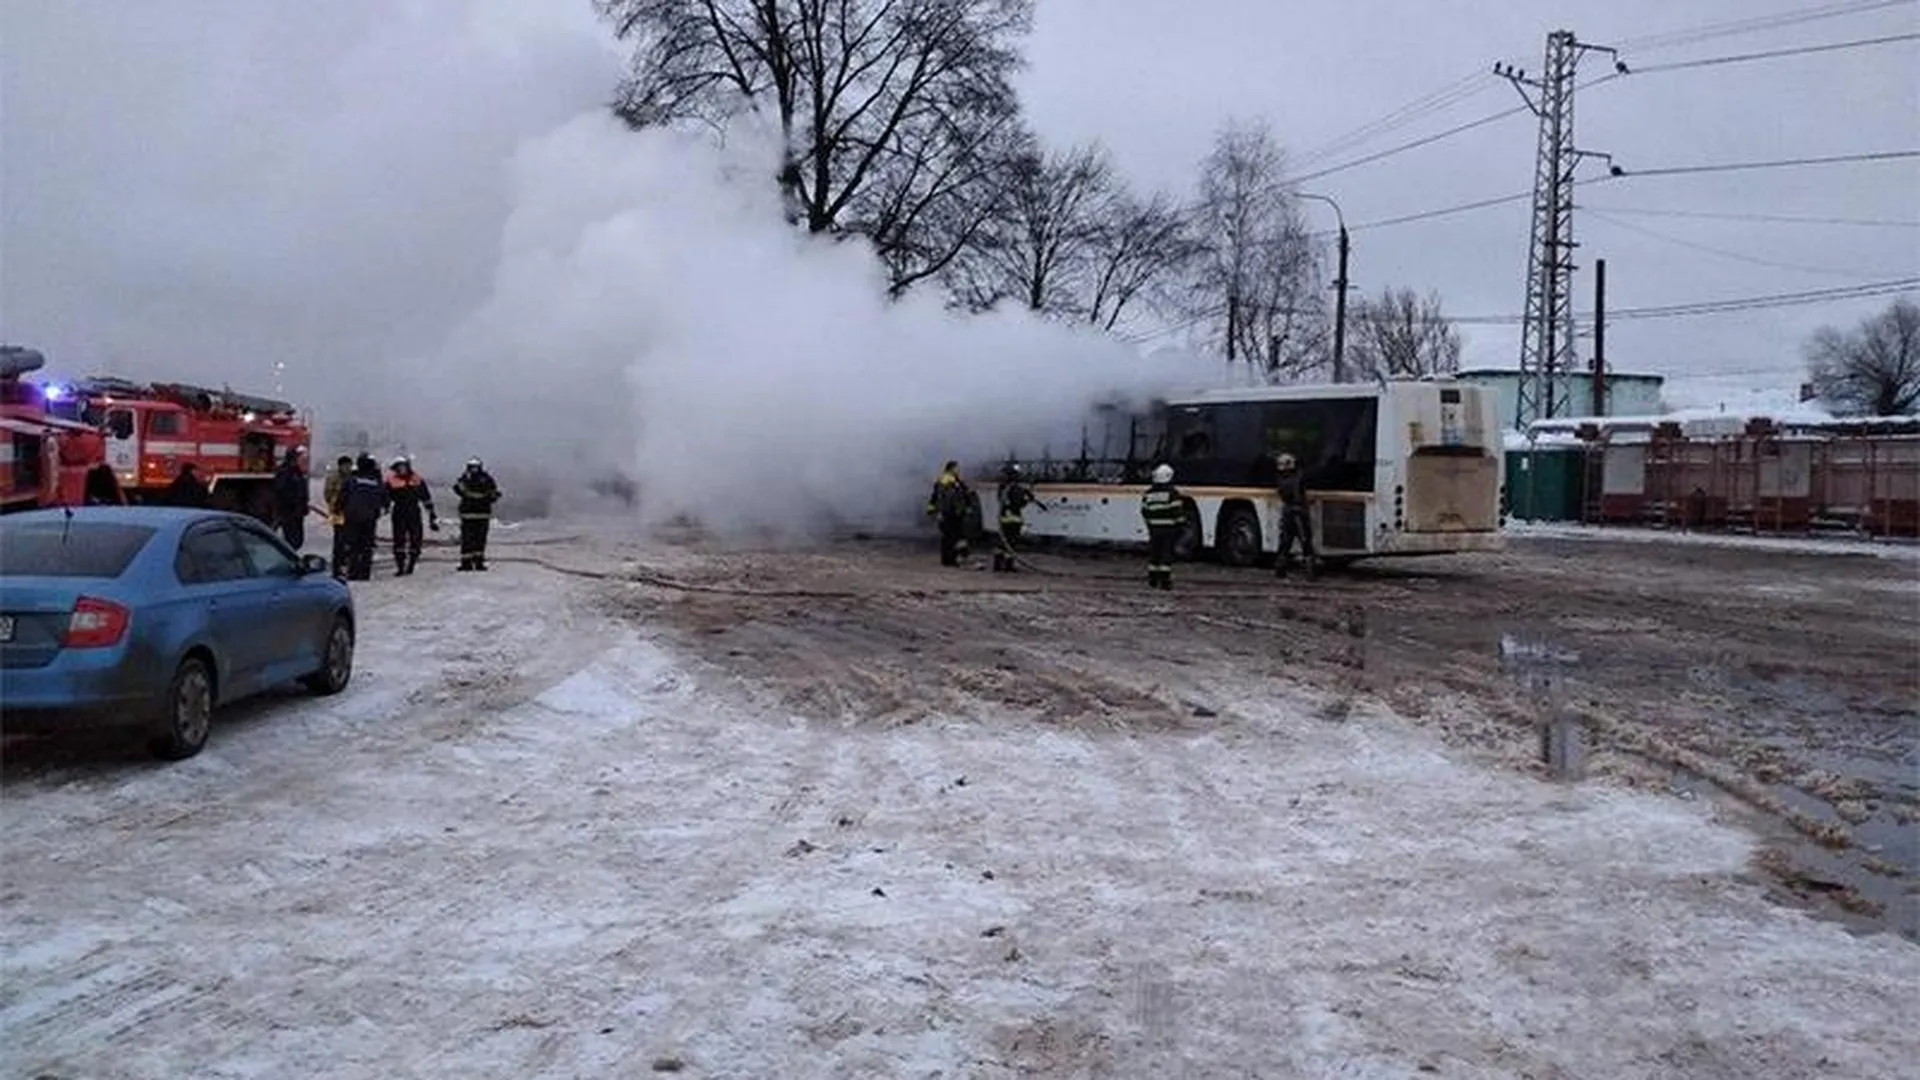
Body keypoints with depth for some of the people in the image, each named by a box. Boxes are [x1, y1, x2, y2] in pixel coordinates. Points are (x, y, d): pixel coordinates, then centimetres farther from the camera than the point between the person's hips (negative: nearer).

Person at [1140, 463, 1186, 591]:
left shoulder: (1148, 493, 5)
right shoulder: (1172, 493, -11)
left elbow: (1144, 511, 9)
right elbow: (1177, 511, -13)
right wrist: (1181, 525, -3)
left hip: (1154, 528, 5)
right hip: (1169, 528, -5)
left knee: (1154, 553, 12)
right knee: (1167, 554, -2)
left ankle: (1152, 581, 16)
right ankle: (1165, 581, -5)